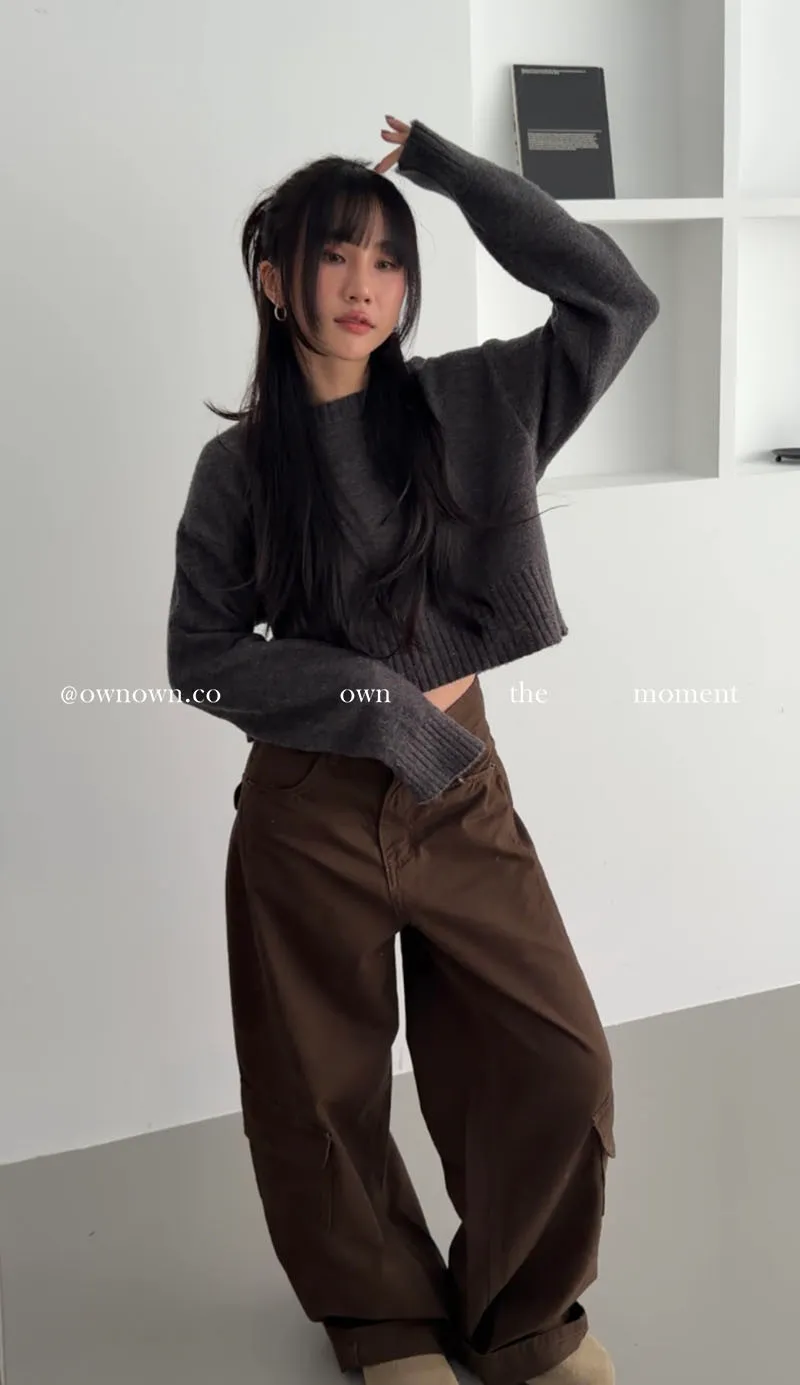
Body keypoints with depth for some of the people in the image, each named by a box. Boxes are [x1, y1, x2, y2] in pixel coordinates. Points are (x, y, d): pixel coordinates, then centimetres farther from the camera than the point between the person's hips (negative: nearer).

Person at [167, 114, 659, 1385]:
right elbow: (201, 657, -4)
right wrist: (381, 703, -13)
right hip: (307, 810, -1)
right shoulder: (238, 466, -2)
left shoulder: (467, 406, 1)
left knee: (559, 1061, 0)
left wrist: (450, 169, -4)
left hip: (459, 787, 2)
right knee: (325, 1087, 10)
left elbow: (618, 300, -5)